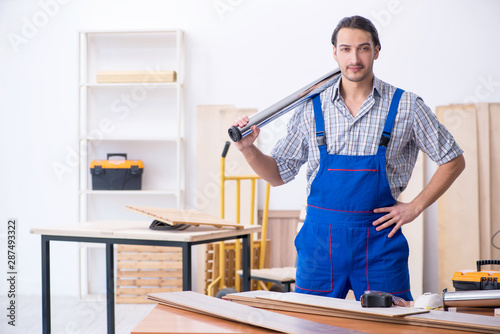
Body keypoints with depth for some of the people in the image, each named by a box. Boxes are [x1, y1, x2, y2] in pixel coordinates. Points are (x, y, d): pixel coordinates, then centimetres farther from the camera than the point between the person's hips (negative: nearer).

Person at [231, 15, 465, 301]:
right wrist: (248, 149, -8)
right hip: (320, 238, 1)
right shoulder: (312, 108, 3)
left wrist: (415, 207, -1)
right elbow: (279, 173, 9)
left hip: (379, 238, -1)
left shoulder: (406, 106, -2)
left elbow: (454, 160, 7)